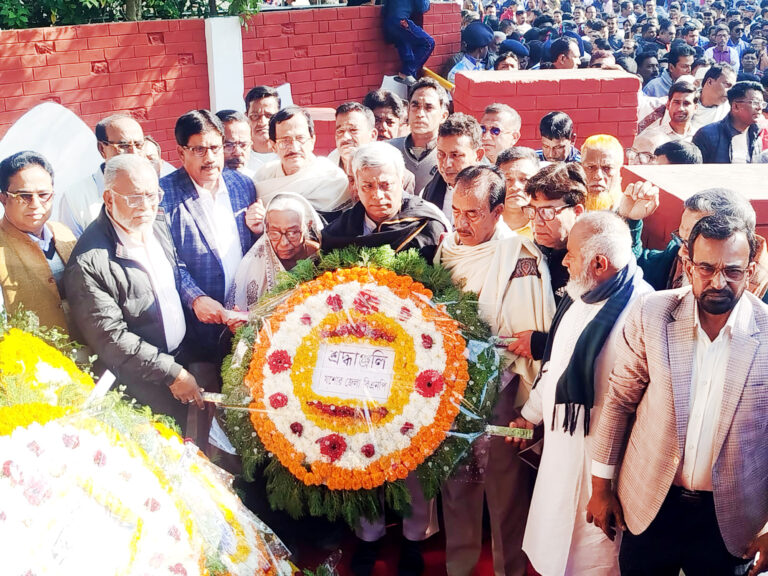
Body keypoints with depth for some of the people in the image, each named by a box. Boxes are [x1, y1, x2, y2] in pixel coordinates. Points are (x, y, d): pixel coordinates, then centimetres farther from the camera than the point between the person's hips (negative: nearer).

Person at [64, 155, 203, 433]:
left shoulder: (158, 224, 2)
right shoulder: (88, 264, -22)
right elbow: (111, 339, -21)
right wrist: (173, 373, -19)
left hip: (185, 355, 7)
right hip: (140, 379, -7)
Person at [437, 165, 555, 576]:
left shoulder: (520, 256, -14)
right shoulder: (448, 245, 5)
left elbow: (533, 338, -14)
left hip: (498, 393, -5)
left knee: (505, 487, 7)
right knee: (456, 481, 17)